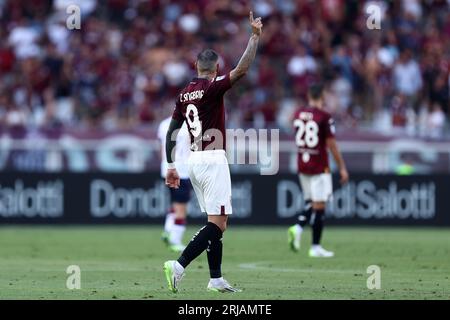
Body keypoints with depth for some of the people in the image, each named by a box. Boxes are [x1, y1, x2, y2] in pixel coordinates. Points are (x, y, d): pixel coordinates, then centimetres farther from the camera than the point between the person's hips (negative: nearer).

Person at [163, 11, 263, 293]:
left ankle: (216, 279, 11)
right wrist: (255, 36, -14)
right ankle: (179, 265, -21)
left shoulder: (184, 95, 11)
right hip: (213, 160, -8)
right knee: (218, 223, -9)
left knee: (217, 222, 13)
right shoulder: (212, 87, -10)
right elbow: (241, 69, -20)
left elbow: (171, 133, 13)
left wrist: (171, 166, 19)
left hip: (194, 161, 8)